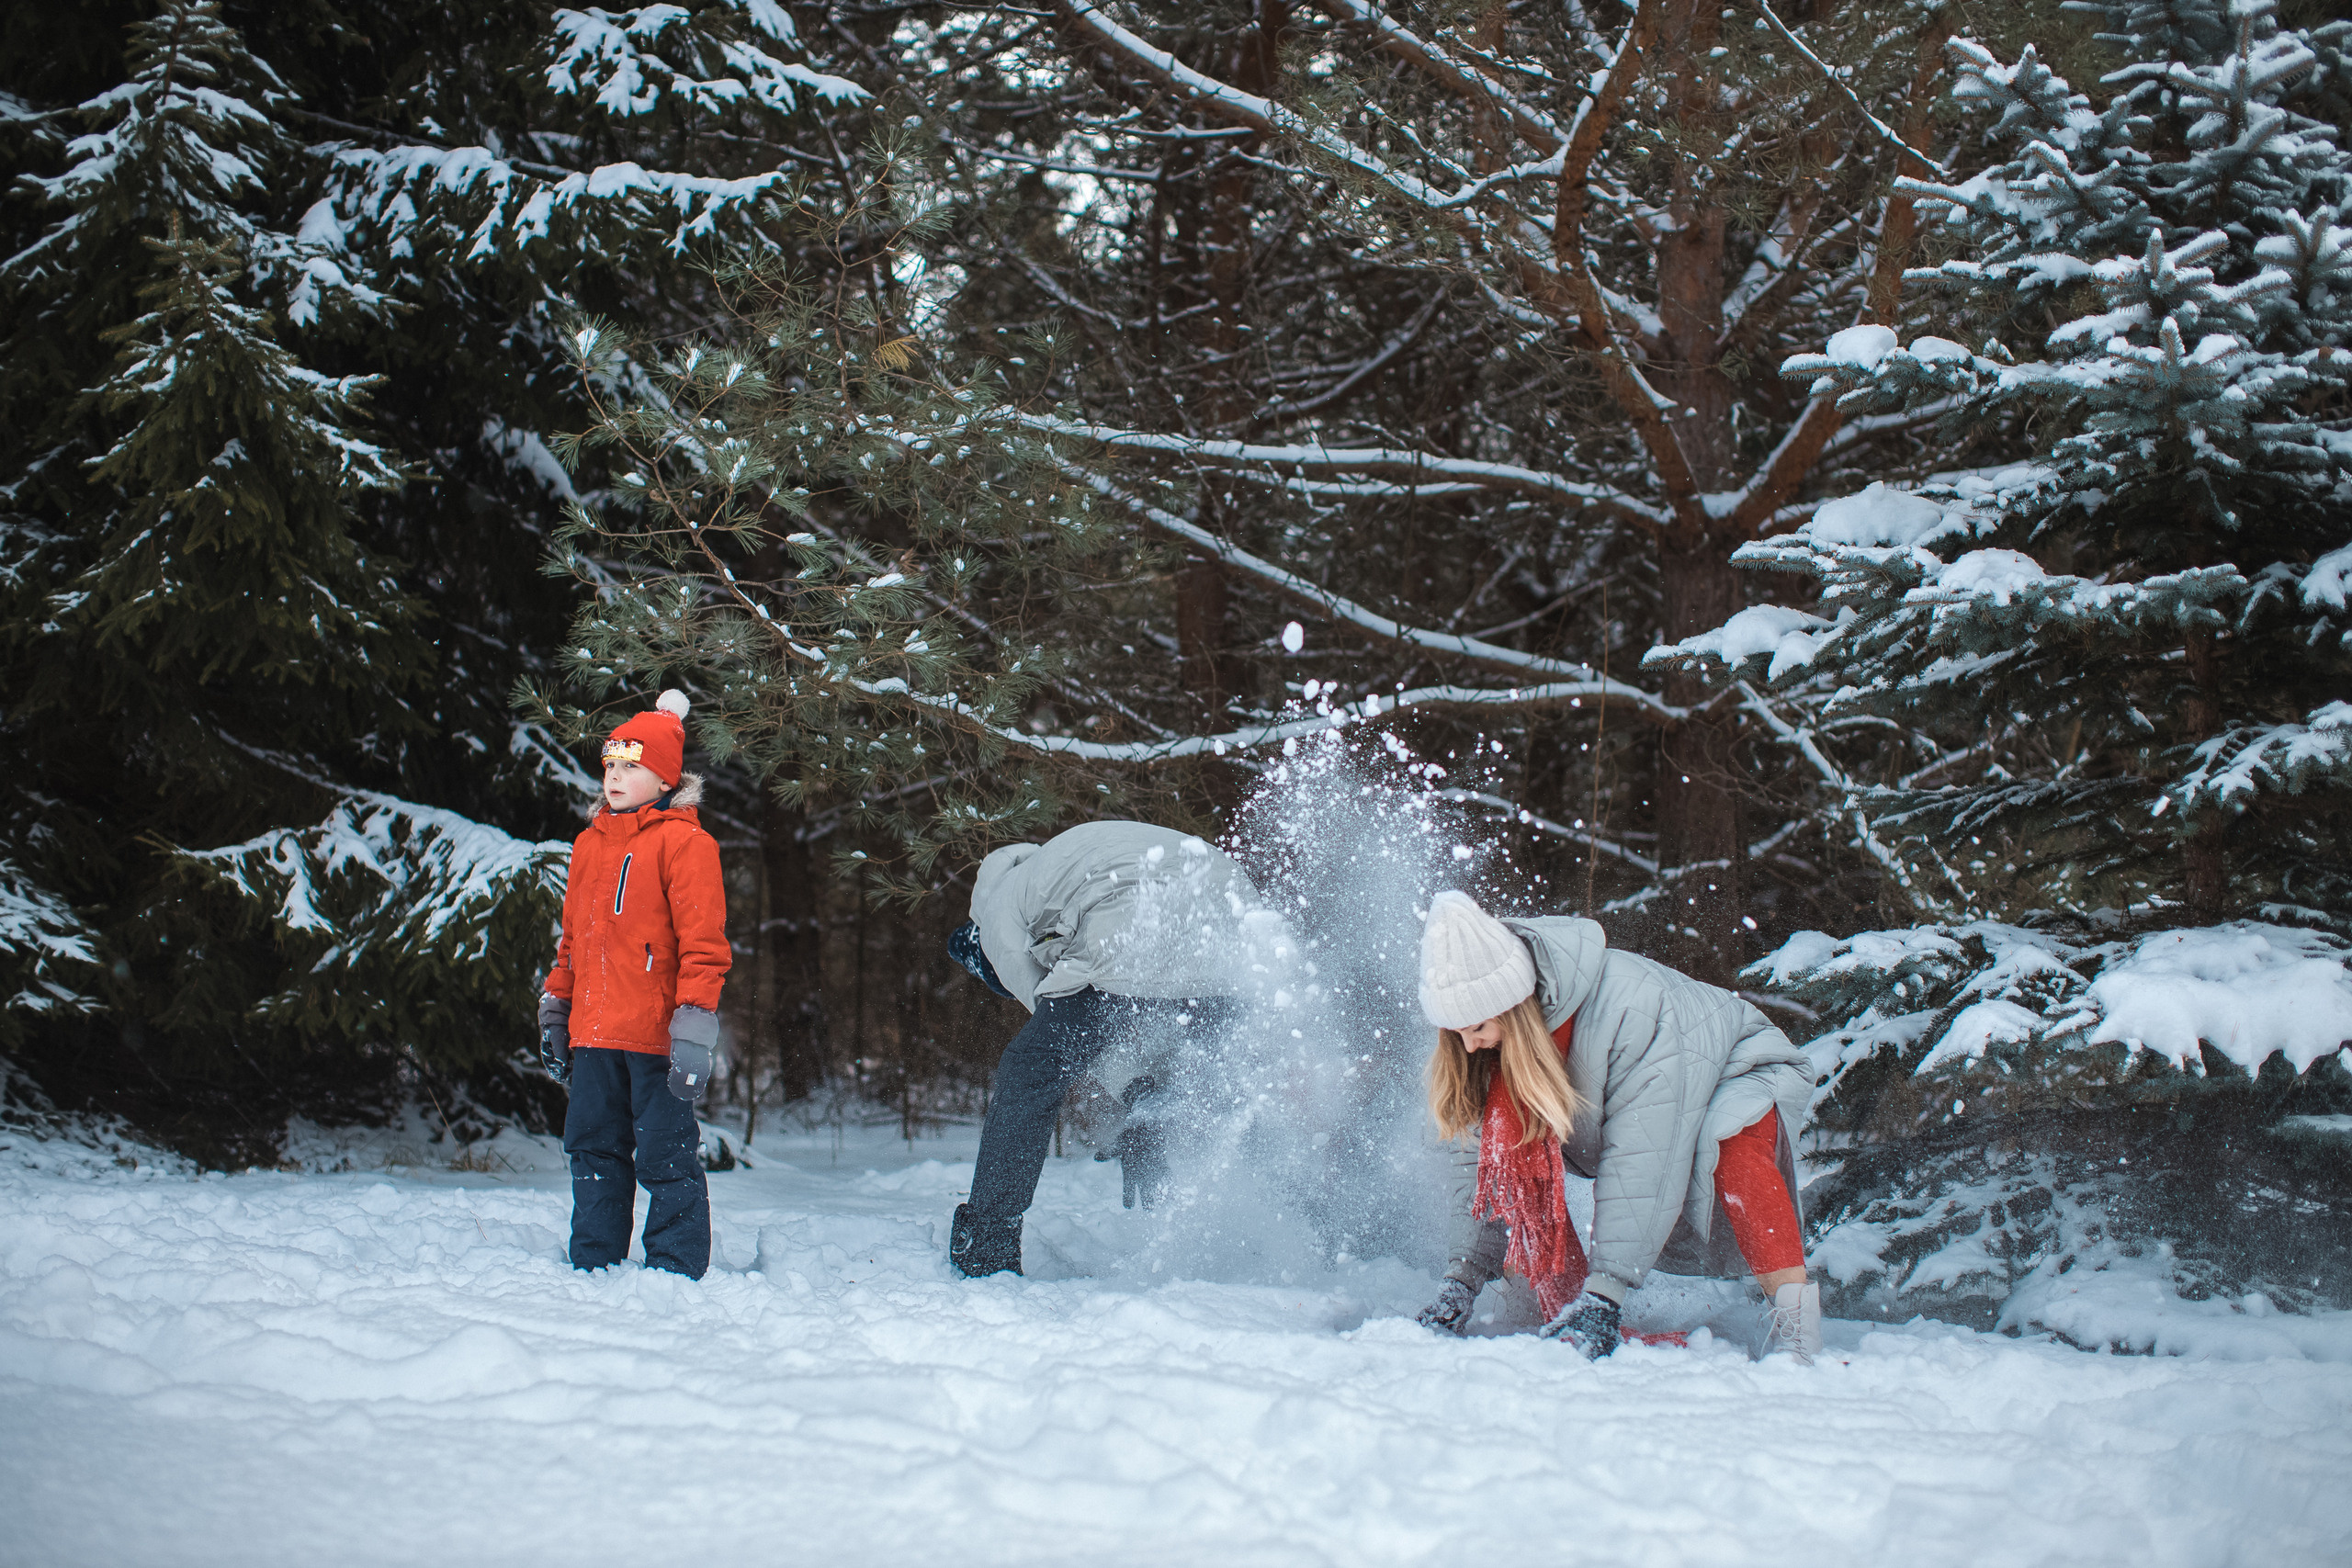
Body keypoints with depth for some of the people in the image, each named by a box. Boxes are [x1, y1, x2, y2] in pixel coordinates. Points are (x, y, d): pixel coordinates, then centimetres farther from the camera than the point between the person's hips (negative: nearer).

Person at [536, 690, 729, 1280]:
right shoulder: (591, 843, 18)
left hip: (656, 1033, -7)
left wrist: (694, 1025, -17)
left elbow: (703, 942, -11)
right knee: (594, 1148, 11)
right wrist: (556, 1009, 21)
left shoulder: (682, 841, -5)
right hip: (594, 1033, 7)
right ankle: (593, 1266, 20)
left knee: (665, 1156, -3)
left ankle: (675, 1273, 4)